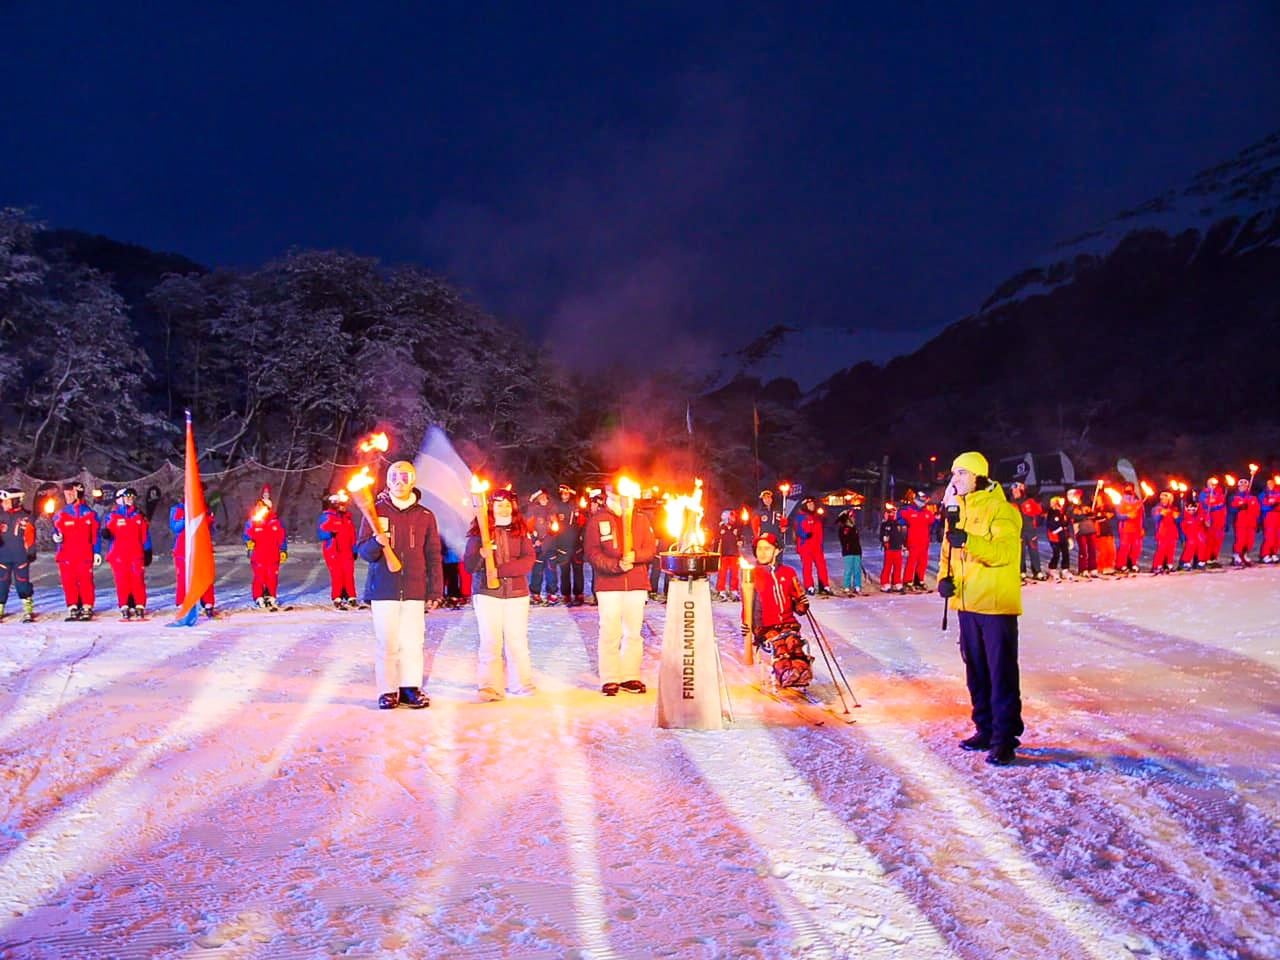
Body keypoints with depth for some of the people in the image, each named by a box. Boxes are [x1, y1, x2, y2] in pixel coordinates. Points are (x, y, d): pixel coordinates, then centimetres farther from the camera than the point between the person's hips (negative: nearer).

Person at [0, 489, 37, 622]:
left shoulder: (25, 517, -1)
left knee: (22, 582, -2)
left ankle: (28, 611, 3)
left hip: (20, 555, -3)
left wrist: (31, 552, -5)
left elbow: (30, 536, -2)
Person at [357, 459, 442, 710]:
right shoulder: (376, 511, 6)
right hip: (383, 589, -1)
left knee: (412, 642, -1)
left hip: (414, 590, 1)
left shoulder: (425, 516, 9)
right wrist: (376, 543, -19)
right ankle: (388, 690, 6)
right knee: (386, 642, -2)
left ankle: (410, 687, 8)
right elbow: (362, 550, 3)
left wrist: (435, 591, 7)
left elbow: (433, 557, 12)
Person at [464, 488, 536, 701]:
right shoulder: (479, 531, 2)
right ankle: (490, 687, -8)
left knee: (517, 639, 3)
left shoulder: (521, 531, 8)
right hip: (487, 592, -2)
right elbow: (468, 565, -3)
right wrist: (481, 556, -25)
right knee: (490, 640, -7)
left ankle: (521, 683, 14)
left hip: (517, 592, 2)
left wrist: (501, 569, -15)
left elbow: (528, 560, -3)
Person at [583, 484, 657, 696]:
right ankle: (610, 679, 6)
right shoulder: (597, 521, 1)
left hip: (637, 584, 3)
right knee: (610, 632, -3)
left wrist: (635, 556, -15)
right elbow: (592, 553, -5)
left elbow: (651, 549, 6)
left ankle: (630, 677, 16)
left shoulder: (641, 519, 9)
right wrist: (616, 565, -18)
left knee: (633, 632, 7)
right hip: (608, 584, -2)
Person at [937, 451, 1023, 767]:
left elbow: (1005, 551, -24)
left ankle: (1005, 738, -1)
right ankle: (985, 729, 25)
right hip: (967, 603, 8)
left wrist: (969, 541, -38)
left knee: (1002, 672, -5)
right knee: (976, 670, 15)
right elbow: (948, 551, 19)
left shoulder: (1000, 509, -10)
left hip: (997, 604, -8)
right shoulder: (957, 510, 13)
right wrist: (945, 577, 0)